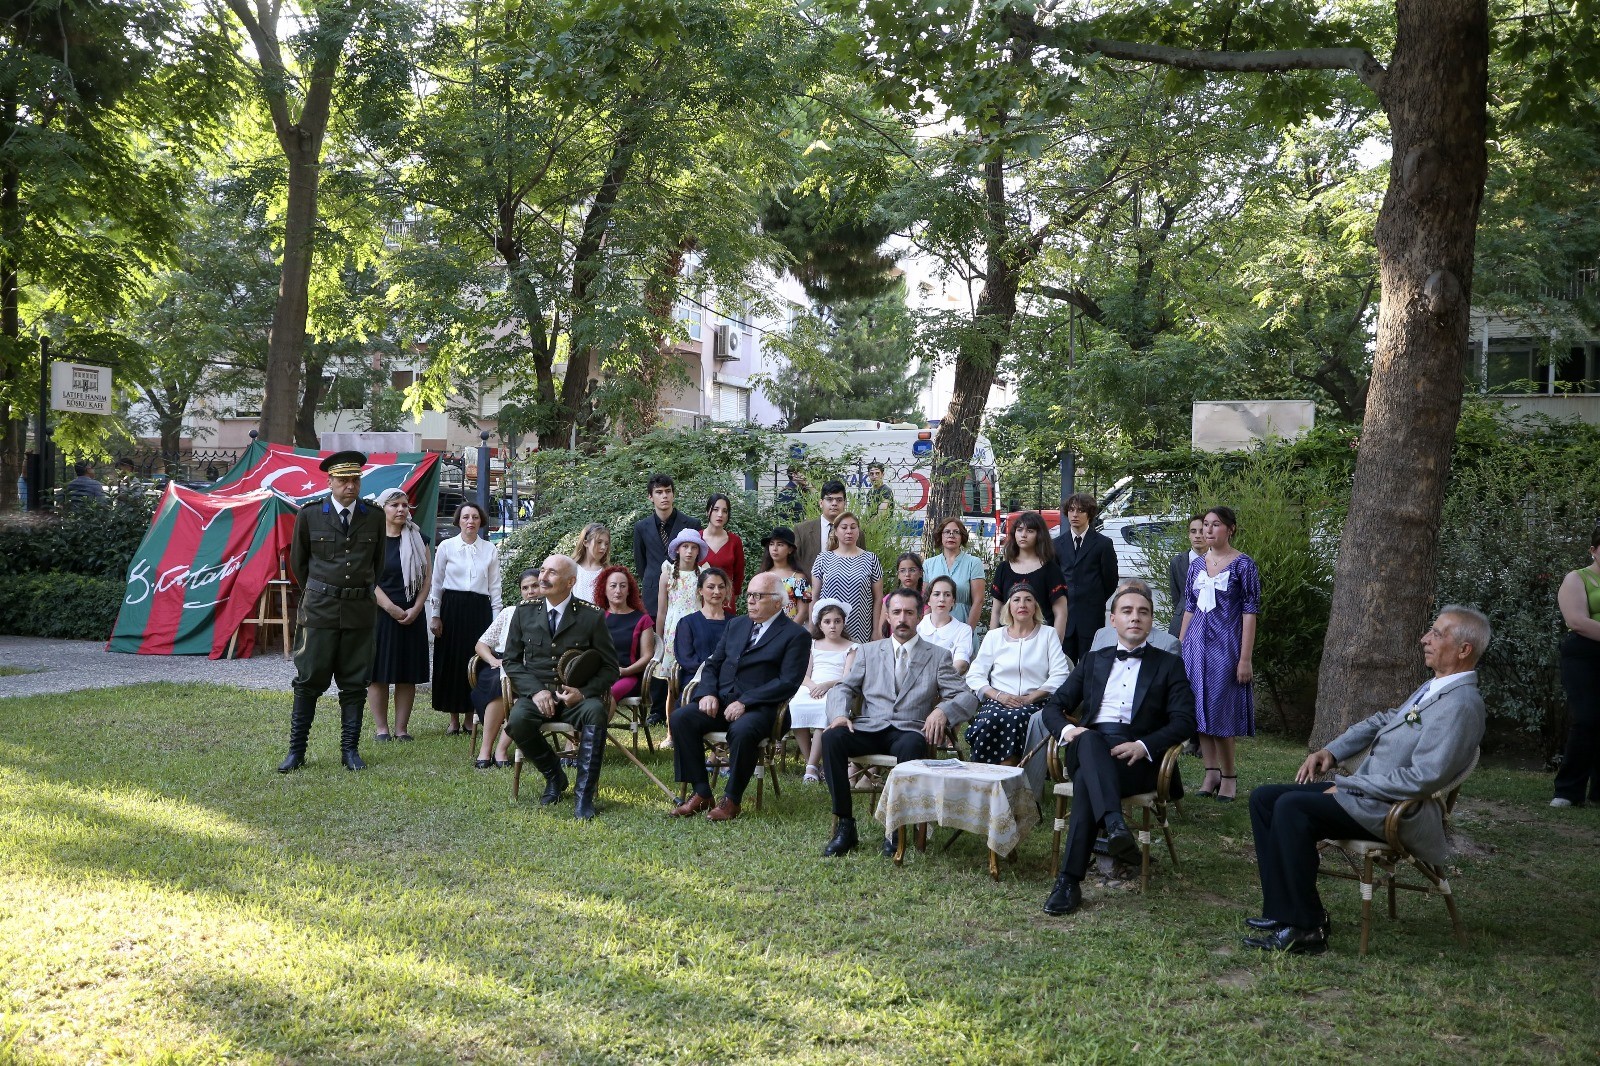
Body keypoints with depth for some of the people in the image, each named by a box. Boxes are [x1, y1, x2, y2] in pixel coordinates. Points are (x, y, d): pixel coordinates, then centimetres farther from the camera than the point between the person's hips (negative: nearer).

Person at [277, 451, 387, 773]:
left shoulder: (374, 517, 4)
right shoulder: (309, 515, 0)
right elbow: (297, 562, 12)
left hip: (360, 610, 2)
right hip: (319, 610, -2)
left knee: (355, 683, 6)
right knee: (309, 681, 1)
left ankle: (350, 750, 13)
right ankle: (296, 750, 8)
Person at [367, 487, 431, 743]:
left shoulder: (417, 539, 8)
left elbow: (426, 577, 6)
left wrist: (416, 609, -7)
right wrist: (391, 608, -14)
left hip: (411, 615, 3)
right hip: (380, 613, -3)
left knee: (408, 674, 4)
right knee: (378, 673, 0)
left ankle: (401, 728, 9)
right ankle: (381, 727, 8)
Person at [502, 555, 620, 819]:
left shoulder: (592, 616, -2)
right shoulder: (524, 612, 7)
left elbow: (609, 668, 1)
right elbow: (512, 661, 9)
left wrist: (583, 692, -17)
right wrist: (535, 691, -9)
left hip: (578, 696, -2)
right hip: (536, 694, 2)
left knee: (595, 712, -35)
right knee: (517, 720, -30)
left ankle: (584, 795, -27)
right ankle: (554, 776, -2)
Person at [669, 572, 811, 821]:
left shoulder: (796, 635, -1)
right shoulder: (736, 624, 19)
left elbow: (788, 682, -10)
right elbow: (713, 664, 20)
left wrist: (744, 702, -17)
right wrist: (707, 693, -2)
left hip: (758, 707, -6)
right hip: (720, 700, 6)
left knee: (742, 730, -37)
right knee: (681, 717, -20)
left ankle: (731, 799, -18)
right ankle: (701, 793, -13)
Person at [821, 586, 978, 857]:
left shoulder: (938, 657, 13)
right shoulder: (869, 652, 19)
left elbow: (966, 698, 5)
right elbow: (843, 688, 13)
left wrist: (942, 710, -18)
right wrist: (840, 714, -10)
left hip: (909, 732, -2)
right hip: (869, 730, 2)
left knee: (911, 746, -39)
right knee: (832, 737, -29)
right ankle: (845, 826, -24)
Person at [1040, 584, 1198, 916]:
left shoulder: (1168, 665, 17)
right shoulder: (1092, 661, 27)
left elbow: (1185, 722, 3)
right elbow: (1052, 706, 20)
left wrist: (1143, 746, -16)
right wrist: (1066, 729, -6)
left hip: (1136, 756, -2)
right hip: (1088, 747, 2)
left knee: (1086, 782, -35)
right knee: (1089, 738, -38)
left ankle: (1069, 880, -39)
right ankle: (1115, 825, -54)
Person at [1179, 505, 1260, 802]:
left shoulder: (1243, 564, -5)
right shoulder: (1197, 565, 10)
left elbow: (1250, 611, -8)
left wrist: (1245, 658, -13)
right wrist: (1179, 648, 12)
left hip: (1226, 644, -5)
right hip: (1197, 644, 5)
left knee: (1221, 710, -3)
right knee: (1200, 710, 6)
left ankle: (1229, 776, 11)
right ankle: (1212, 773, 15)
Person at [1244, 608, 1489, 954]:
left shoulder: (1461, 705, -18)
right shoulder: (1434, 687, 14)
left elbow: (1424, 778, -25)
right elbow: (1384, 721, 27)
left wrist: (1348, 784, -18)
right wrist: (1331, 751, 11)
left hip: (1391, 812, -10)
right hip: (1362, 791, 10)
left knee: (1291, 807, -27)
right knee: (1263, 798, 1)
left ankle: (1306, 929, -18)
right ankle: (1281, 909, 2)